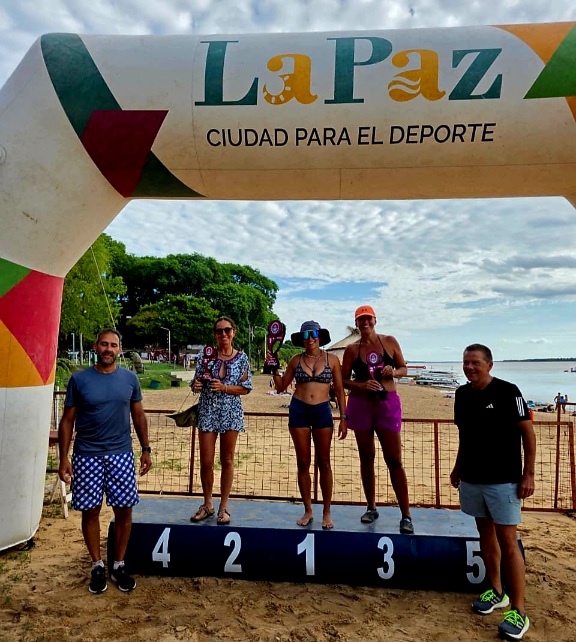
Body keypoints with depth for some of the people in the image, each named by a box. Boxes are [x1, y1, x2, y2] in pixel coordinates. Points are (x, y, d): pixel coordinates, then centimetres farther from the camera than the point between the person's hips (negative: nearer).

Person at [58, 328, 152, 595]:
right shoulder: (79, 379, -4)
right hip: (86, 456, -1)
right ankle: (97, 565, 28)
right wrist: (64, 457, -5)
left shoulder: (130, 378, 1)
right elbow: (67, 421, 0)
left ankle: (119, 565, 25)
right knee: (90, 511, 9)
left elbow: (138, 415, 8)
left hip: (121, 454, 1)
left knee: (124, 510, 6)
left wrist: (146, 449, 6)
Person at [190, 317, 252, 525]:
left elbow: (245, 388, -2)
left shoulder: (241, 357, 0)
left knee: (227, 461, 7)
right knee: (206, 461, 4)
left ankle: (223, 507, 21)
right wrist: (196, 386, -18)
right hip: (207, 412, 1)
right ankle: (207, 505, 25)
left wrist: (224, 387, -17)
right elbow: (196, 384, 5)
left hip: (231, 413, 0)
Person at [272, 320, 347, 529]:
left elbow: (339, 390, 4)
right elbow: (281, 386, 9)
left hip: (322, 411, -1)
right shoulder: (296, 360, 5)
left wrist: (343, 417, -1)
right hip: (298, 410, 1)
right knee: (303, 462, 7)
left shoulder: (332, 359, 2)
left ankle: (326, 512, 16)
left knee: (324, 463, 4)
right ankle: (308, 511, 20)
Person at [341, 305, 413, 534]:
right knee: (366, 458, 9)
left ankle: (406, 515, 8)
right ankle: (371, 508, 24)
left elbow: (404, 369, 9)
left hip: (387, 404, -1)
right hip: (360, 405, 1)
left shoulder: (389, 341, 3)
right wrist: (361, 385, -16)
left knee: (394, 460, -1)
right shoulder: (352, 349, 3)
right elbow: (343, 380, 3)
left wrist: (394, 372, -13)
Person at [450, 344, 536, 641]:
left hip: (503, 480, -6)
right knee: (485, 533, 16)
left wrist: (528, 473, -13)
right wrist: (458, 466, 18)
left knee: (507, 542, -2)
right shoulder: (462, 394, 4)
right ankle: (496, 591, 33)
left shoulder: (507, 392, -13)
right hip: (471, 478, 6)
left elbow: (527, 432, -10)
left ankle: (518, 611, 10)